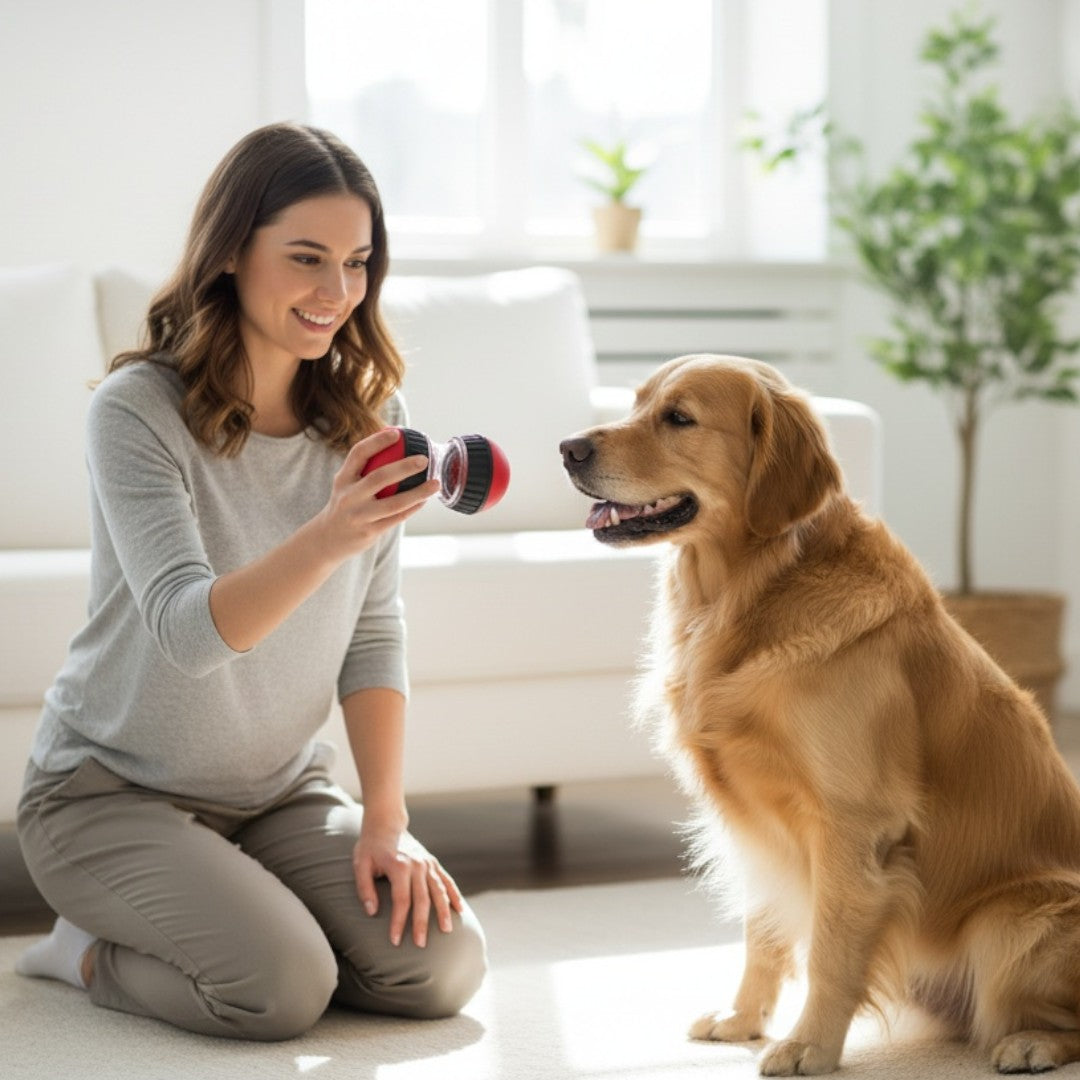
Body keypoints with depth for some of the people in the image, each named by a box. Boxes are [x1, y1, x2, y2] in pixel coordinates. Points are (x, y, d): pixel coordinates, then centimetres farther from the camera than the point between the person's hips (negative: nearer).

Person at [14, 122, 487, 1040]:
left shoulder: (368, 413, -1)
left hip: (281, 793, 6)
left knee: (441, 967, -11)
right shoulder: (140, 409, -19)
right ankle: (91, 951, 5)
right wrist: (328, 537, -49)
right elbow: (187, 630, -31)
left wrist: (386, 818, -8)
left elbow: (374, 631, 2)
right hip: (112, 790, -6)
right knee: (284, 986, -27)